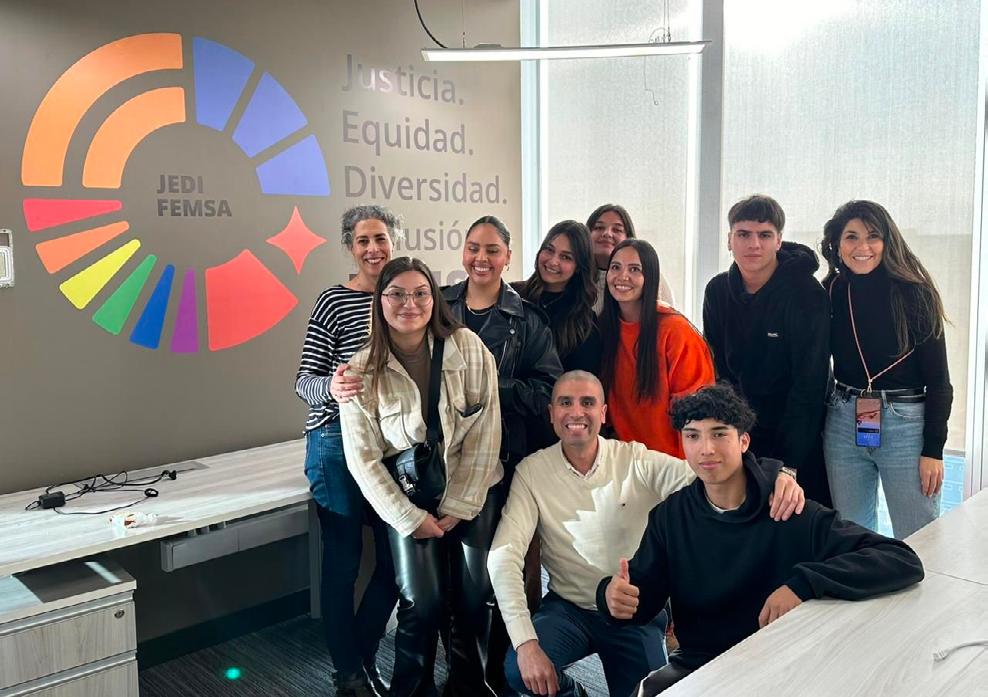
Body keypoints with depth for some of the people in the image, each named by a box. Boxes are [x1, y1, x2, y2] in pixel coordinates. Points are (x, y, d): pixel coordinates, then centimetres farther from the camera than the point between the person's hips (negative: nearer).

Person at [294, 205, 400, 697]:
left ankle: (364, 655, 34)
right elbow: (304, 382, -10)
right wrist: (331, 387, -31)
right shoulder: (333, 301, -8)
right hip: (338, 444, -5)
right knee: (344, 560, 7)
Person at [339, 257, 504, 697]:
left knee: (475, 598, 0)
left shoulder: (468, 348, -10)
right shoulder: (363, 371, -10)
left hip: (474, 496, 1)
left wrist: (459, 507, -10)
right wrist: (409, 517, -10)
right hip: (408, 501, -1)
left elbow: (485, 433, -9)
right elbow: (363, 457, -8)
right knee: (423, 604, -7)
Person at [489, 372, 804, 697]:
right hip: (567, 609, 0)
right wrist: (526, 643, -29)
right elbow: (504, 555, -18)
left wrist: (773, 478, -48)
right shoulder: (532, 471, -11)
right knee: (519, 671, -24)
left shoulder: (637, 461, -12)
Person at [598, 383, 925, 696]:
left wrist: (803, 583, -31)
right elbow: (643, 597, -2)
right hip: (697, 663, 2)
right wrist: (615, 595, -26)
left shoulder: (792, 515, -13)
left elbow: (905, 562, -19)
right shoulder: (669, 517, -2)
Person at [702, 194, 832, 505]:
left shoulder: (806, 294, -16)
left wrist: (789, 463, -19)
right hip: (739, 433, 4)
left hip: (799, 434, -4)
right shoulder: (717, 291, -1)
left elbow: (809, 383, -17)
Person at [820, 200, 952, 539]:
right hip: (843, 424, 3)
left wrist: (933, 449, -8)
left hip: (906, 425, -3)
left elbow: (938, 379, -4)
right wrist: (816, 428, 5)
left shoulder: (913, 293, -5)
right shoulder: (830, 293, 4)